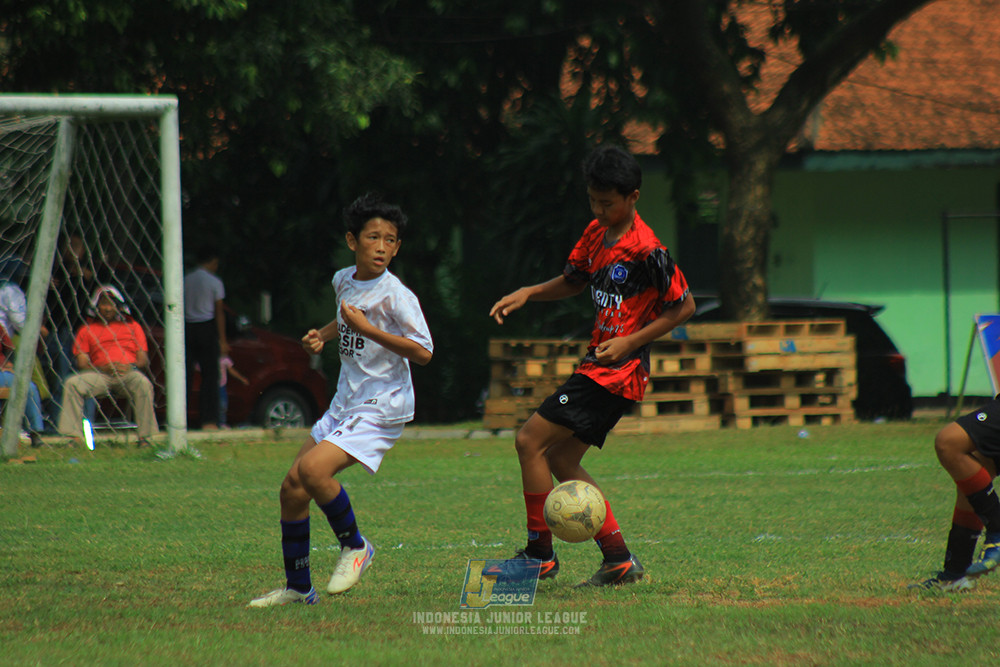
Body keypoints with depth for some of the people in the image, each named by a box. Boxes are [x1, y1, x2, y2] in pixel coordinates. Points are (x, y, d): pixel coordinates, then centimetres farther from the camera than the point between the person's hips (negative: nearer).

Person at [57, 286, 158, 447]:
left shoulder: (131, 326, 23)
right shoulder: (87, 329, 21)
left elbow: (144, 360, 15)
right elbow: (81, 363, 9)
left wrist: (130, 367, -9)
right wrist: (104, 368, -10)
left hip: (128, 372, -1)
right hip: (99, 375, 1)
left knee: (143, 384, -36)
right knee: (72, 383, -27)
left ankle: (144, 437, -34)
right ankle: (75, 437, -32)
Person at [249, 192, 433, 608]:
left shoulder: (396, 296, -15)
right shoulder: (343, 280, 8)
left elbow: (423, 352, -23)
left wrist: (365, 328, -24)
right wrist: (323, 335, 10)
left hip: (382, 408, -8)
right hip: (346, 403, 8)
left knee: (313, 468, -27)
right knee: (292, 488, 8)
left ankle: (354, 546, -5)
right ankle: (297, 588, 20)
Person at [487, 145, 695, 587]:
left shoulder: (646, 251, -18)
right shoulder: (596, 234, 8)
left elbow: (685, 306, -12)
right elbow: (573, 281, 23)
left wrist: (630, 342, -16)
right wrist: (527, 294, 6)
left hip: (618, 369, -10)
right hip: (598, 366, 10)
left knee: (530, 440, -10)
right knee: (560, 459, 11)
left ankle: (539, 555, -3)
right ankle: (618, 559, 13)